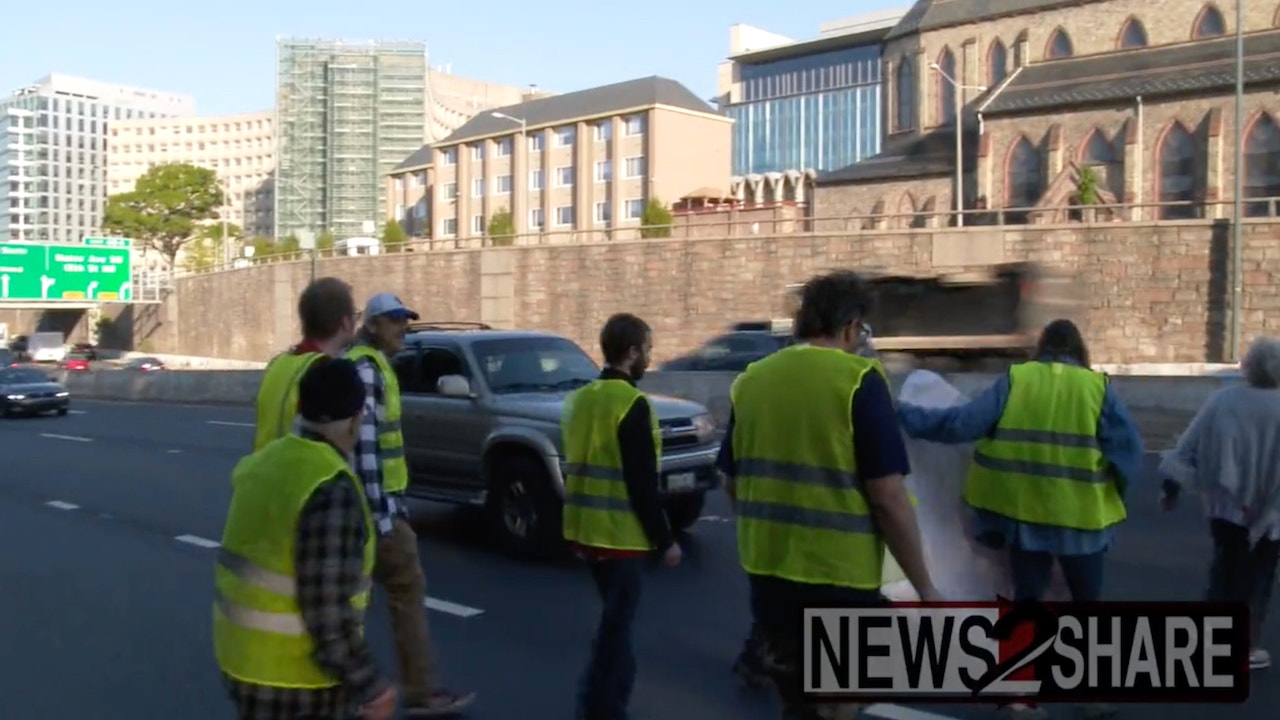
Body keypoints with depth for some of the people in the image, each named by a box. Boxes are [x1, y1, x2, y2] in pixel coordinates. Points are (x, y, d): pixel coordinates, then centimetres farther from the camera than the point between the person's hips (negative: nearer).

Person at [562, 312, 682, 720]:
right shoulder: (631, 404, -16)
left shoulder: (579, 399, 10)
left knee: (614, 618, 22)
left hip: (584, 530, 9)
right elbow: (642, 484, -18)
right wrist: (665, 540, -11)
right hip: (619, 534, -9)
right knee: (616, 624, 1)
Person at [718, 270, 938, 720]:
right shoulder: (858, 381, -11)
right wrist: (924, 587, -5)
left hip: (767, 569, 5)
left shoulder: (749, 381, 5)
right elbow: (888, 498, -15)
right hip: (839, 573, -5)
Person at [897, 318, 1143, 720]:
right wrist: (1114, 491, 10)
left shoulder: (1015, 381, -1)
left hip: (1024, 512, 1)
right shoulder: (1096, 387, -2)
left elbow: (963, 423, -8)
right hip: (1081, 516, 0)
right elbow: (1128, 450, -7)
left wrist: (906, 417, 0)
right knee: (1088, 604, 17)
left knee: (1026, 601, 12)